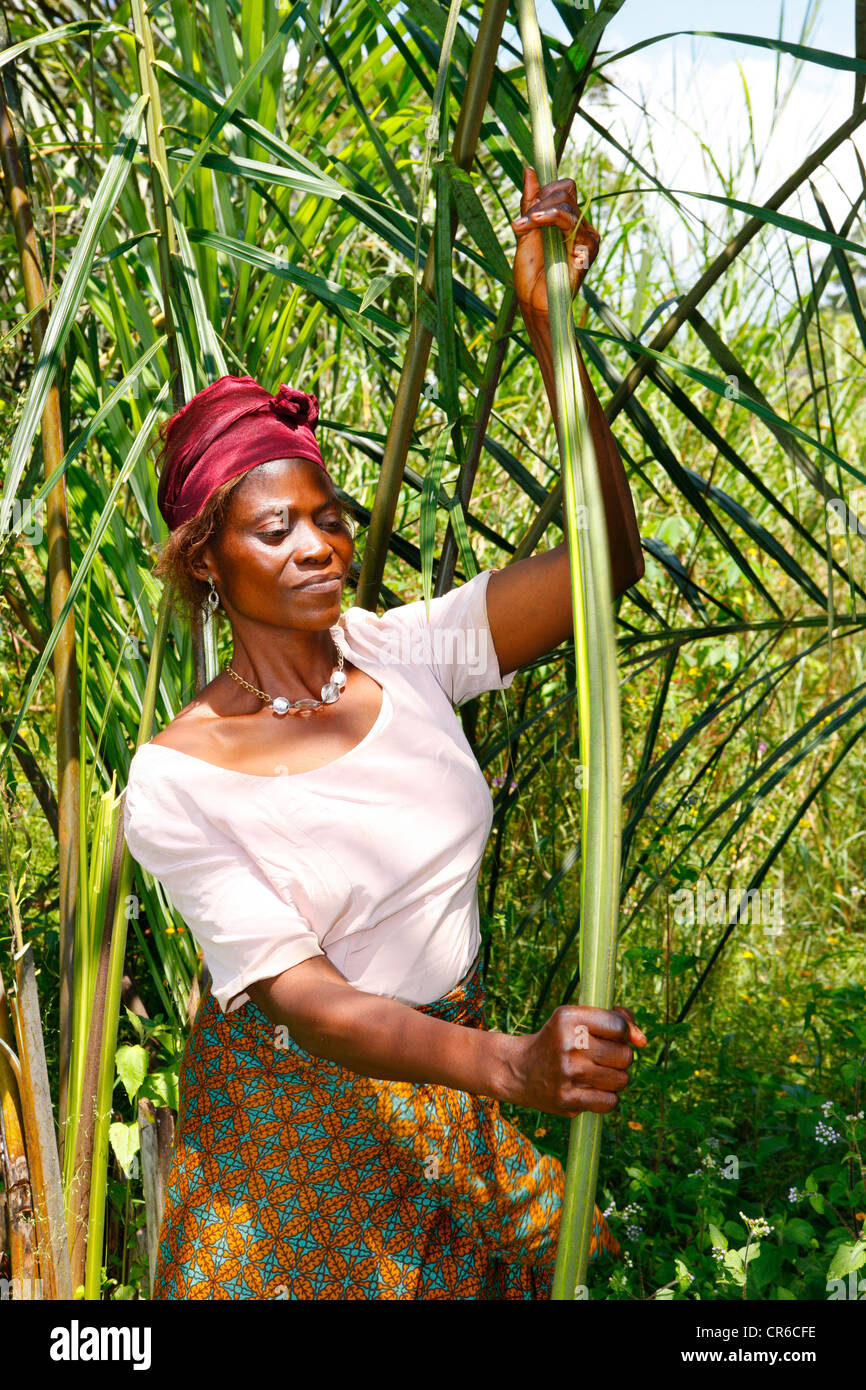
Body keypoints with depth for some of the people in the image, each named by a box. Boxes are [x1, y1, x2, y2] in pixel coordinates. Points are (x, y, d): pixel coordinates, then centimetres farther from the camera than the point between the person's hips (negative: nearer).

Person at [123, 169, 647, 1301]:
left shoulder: (402, 654, -9)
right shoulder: (176, 781, -20)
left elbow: (604, 560, -20)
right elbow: (301, 998, -27)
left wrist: (551, 326, -29)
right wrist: (512, 1064, -43)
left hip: (452, 1069, 4)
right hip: (295, 1112, -3)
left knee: (492, 1276, 19)